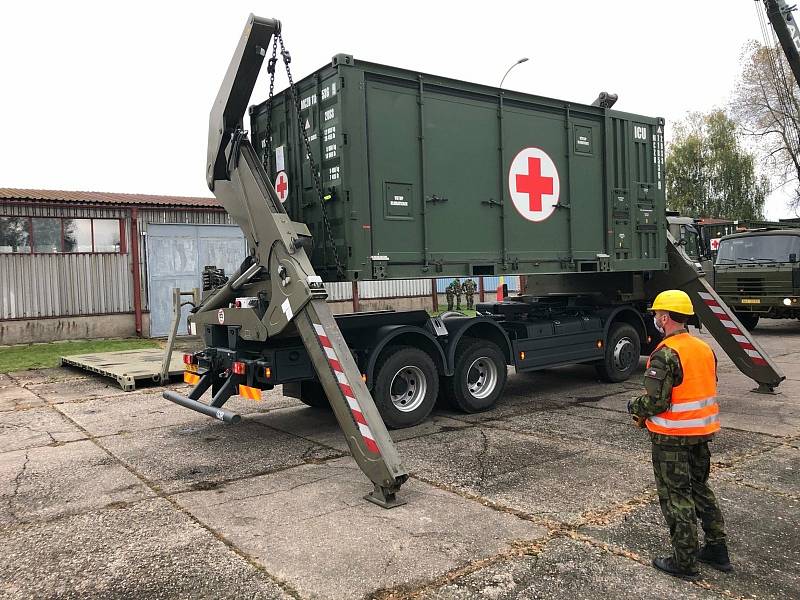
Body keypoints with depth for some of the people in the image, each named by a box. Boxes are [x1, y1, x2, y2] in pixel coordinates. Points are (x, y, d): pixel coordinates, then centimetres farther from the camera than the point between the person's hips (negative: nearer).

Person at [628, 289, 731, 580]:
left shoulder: (666, 354, -22)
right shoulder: (705, 349, 5)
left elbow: (655, 402, -24)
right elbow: (706, 390, 13)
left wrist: (634, 407, -2)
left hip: (672, 437, -8)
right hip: (702, 433, 8)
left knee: (676, 497, 4)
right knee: (700, 488, 22)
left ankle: (685, 562, 14)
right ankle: (717, 550, 32)